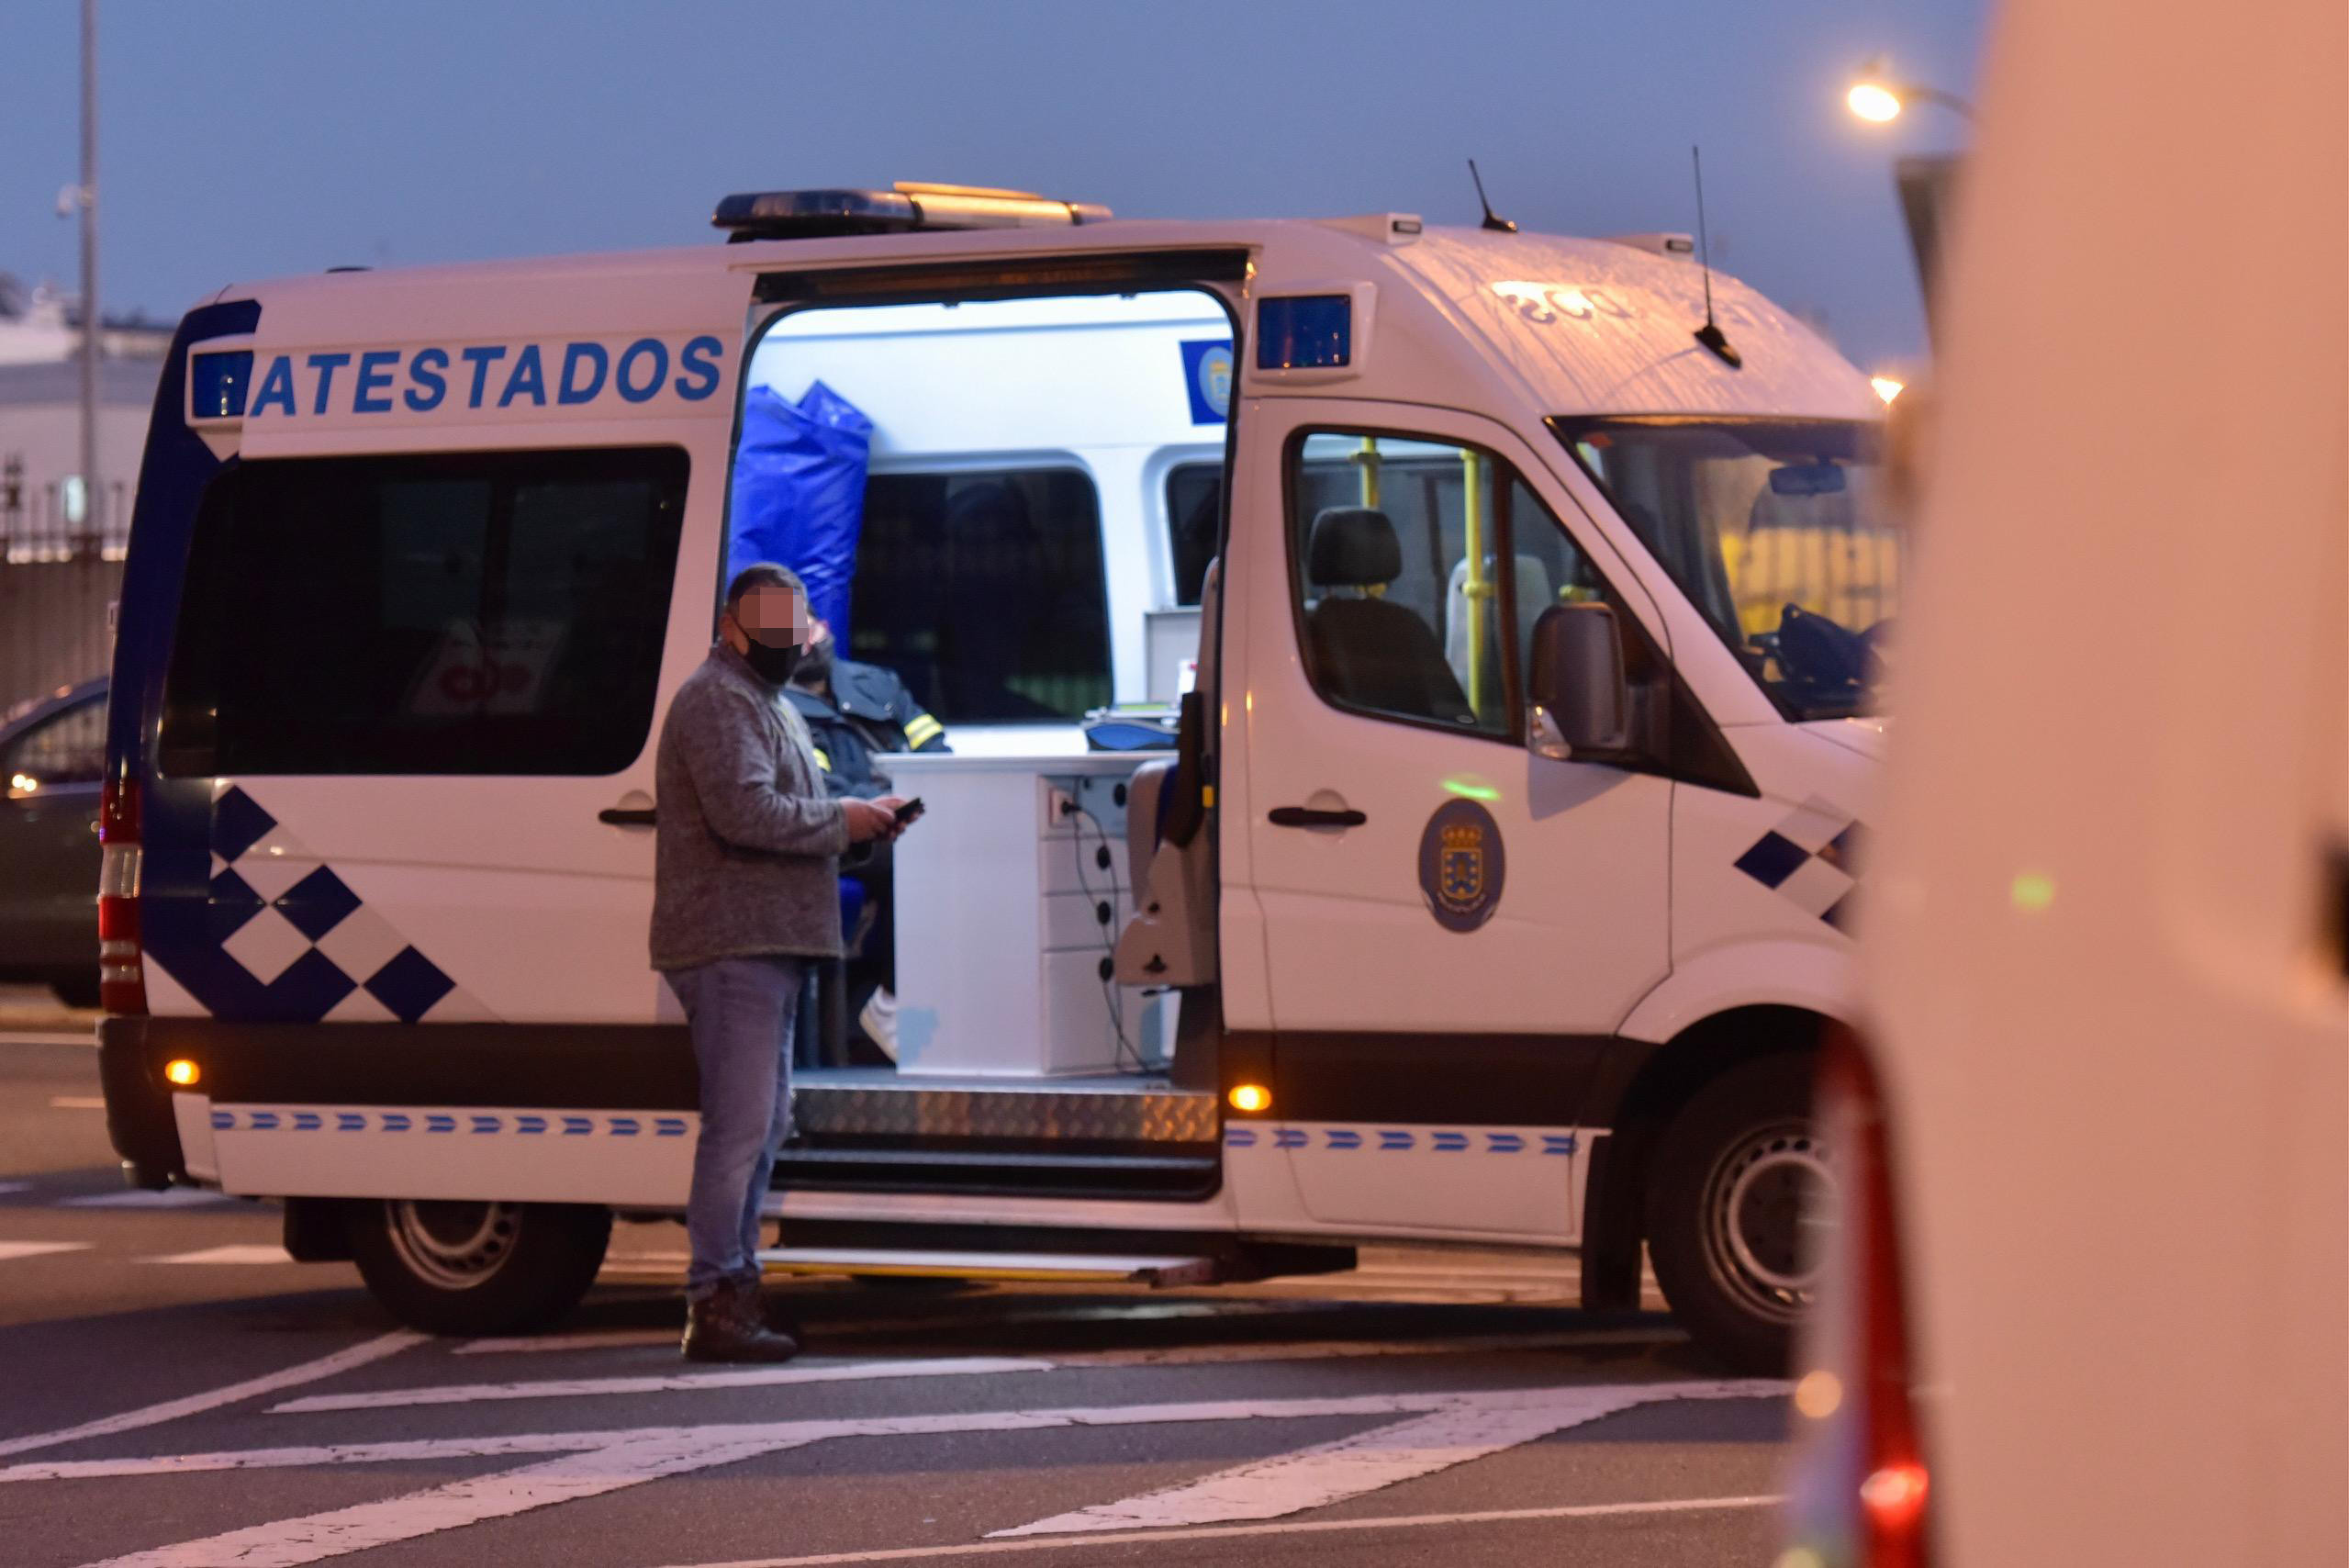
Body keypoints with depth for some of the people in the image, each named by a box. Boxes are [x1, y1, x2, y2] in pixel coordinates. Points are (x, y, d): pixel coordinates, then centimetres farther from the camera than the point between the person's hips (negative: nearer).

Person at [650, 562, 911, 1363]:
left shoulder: (769, 706, 25)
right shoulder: (717, 702, -10)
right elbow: (745, 811, -23)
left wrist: (860, 820, 11)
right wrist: (843, 821, -13)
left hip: (768, 943, 11)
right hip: (731, 944, -11)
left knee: (763, 1122, 15)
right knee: (741, 1122, -14)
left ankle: (736, 1284, 22)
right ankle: (715, 1303, -14)